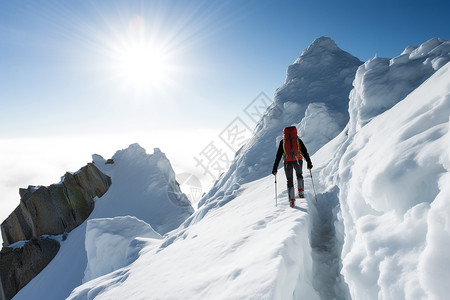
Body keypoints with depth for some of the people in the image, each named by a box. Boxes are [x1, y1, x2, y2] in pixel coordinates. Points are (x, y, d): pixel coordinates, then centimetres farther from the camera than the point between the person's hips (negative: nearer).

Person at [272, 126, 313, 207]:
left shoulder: (283, 142, 10)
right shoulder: (298, 140, 10)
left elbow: (278, 156, 8)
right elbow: (305, 152, 7)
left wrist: (275, 168, 10)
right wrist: (309, 163, 12)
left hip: (287, 162, 0)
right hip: (298, 160, 0)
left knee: (290, 181, 9)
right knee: (299, 175, 29)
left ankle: (292, 200, 0)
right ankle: (301, 191, 14)